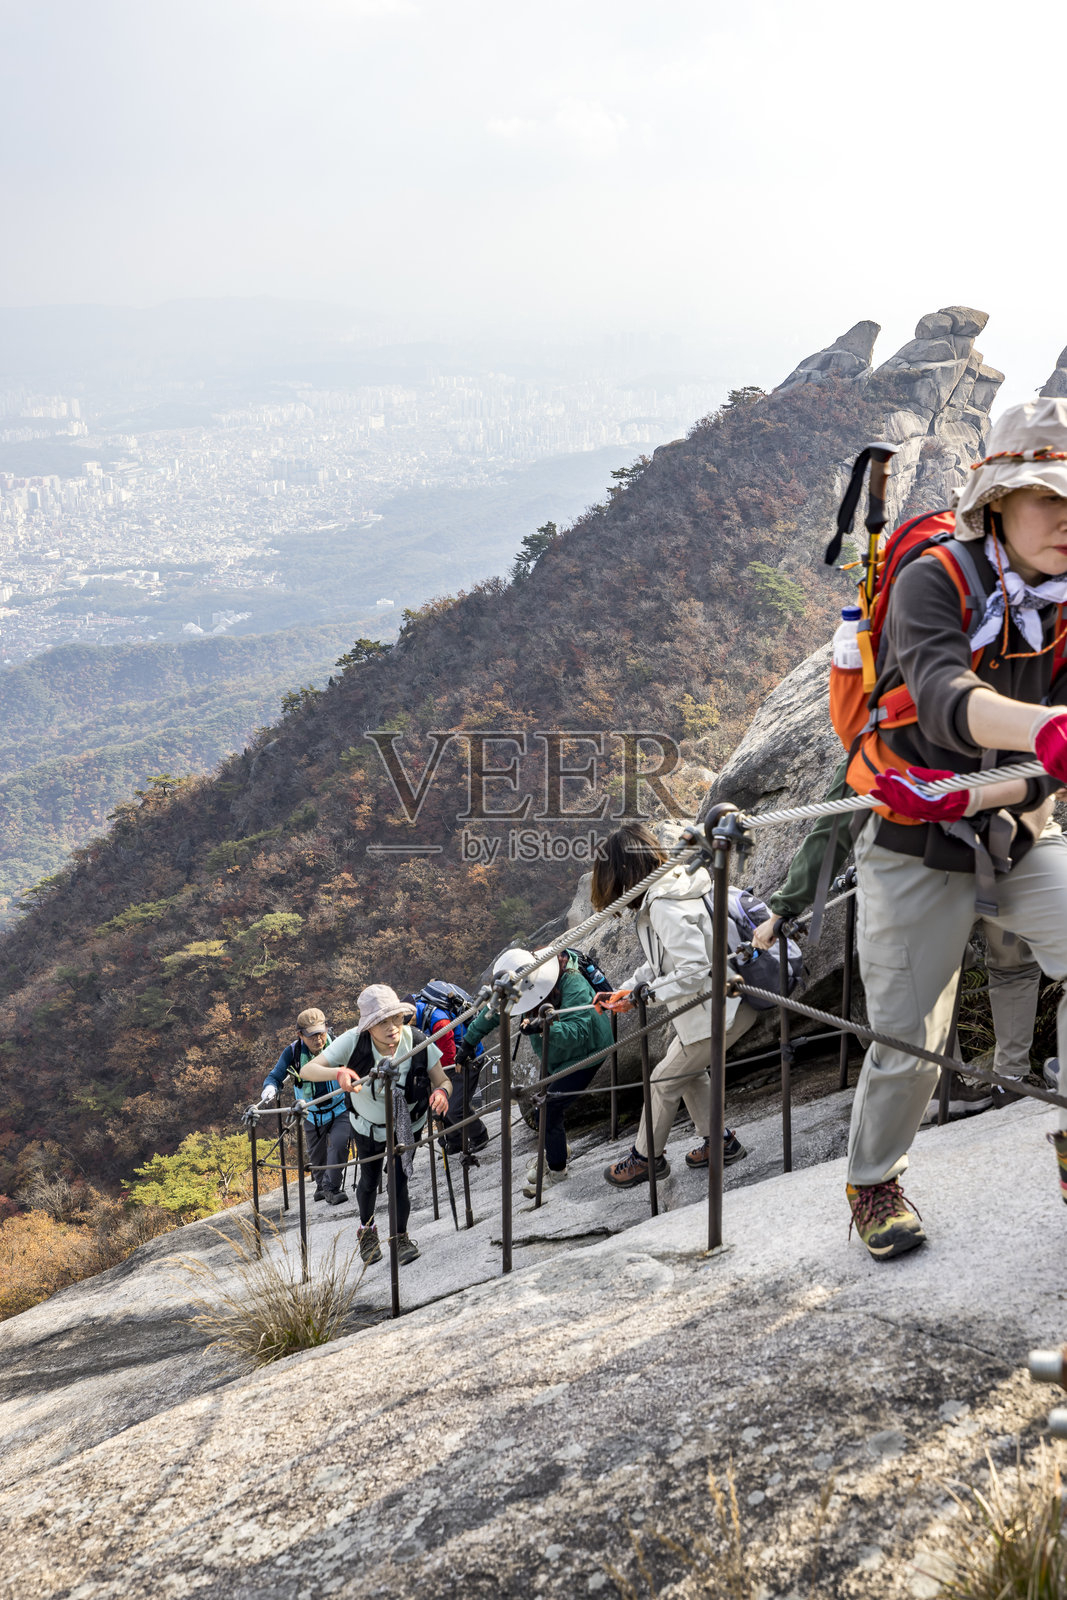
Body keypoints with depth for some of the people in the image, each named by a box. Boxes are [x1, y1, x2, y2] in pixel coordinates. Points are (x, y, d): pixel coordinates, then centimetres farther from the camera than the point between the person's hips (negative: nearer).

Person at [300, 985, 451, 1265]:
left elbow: (443, 1081, -20)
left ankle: (401, 1237, 25)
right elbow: (308, 1070, -34)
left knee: (398, 1181, -7)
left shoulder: (419, 1042, -31)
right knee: (369, 1180, 17)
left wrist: (441, 1092, -44)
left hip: (407, 1125, -1)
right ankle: (366, 1229, 51)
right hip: (367, 1124, 1)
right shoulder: (354, 1041, -33)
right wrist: (339, 1072, -54)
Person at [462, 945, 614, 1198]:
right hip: (553, 1056, 7)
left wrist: (546, 1027, -59)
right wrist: (469, 1042, -2)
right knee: (543, 1103, 13)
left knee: (551, 1108, -12)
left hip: (584, 1052, -7)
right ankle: (555, 1150, 39)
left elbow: (579, 1031, -44)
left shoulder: (572, 986, -37)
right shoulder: (522, 984, -16)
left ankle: (557, 1168, 6)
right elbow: (491, 1012, -2)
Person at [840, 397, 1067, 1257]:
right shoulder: (933, 584, -19)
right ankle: (874, 1182, 31)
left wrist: (966, 791, -30)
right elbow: (946, 701, -38)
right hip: (916, 852, -3)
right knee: (909, 1048, 2)